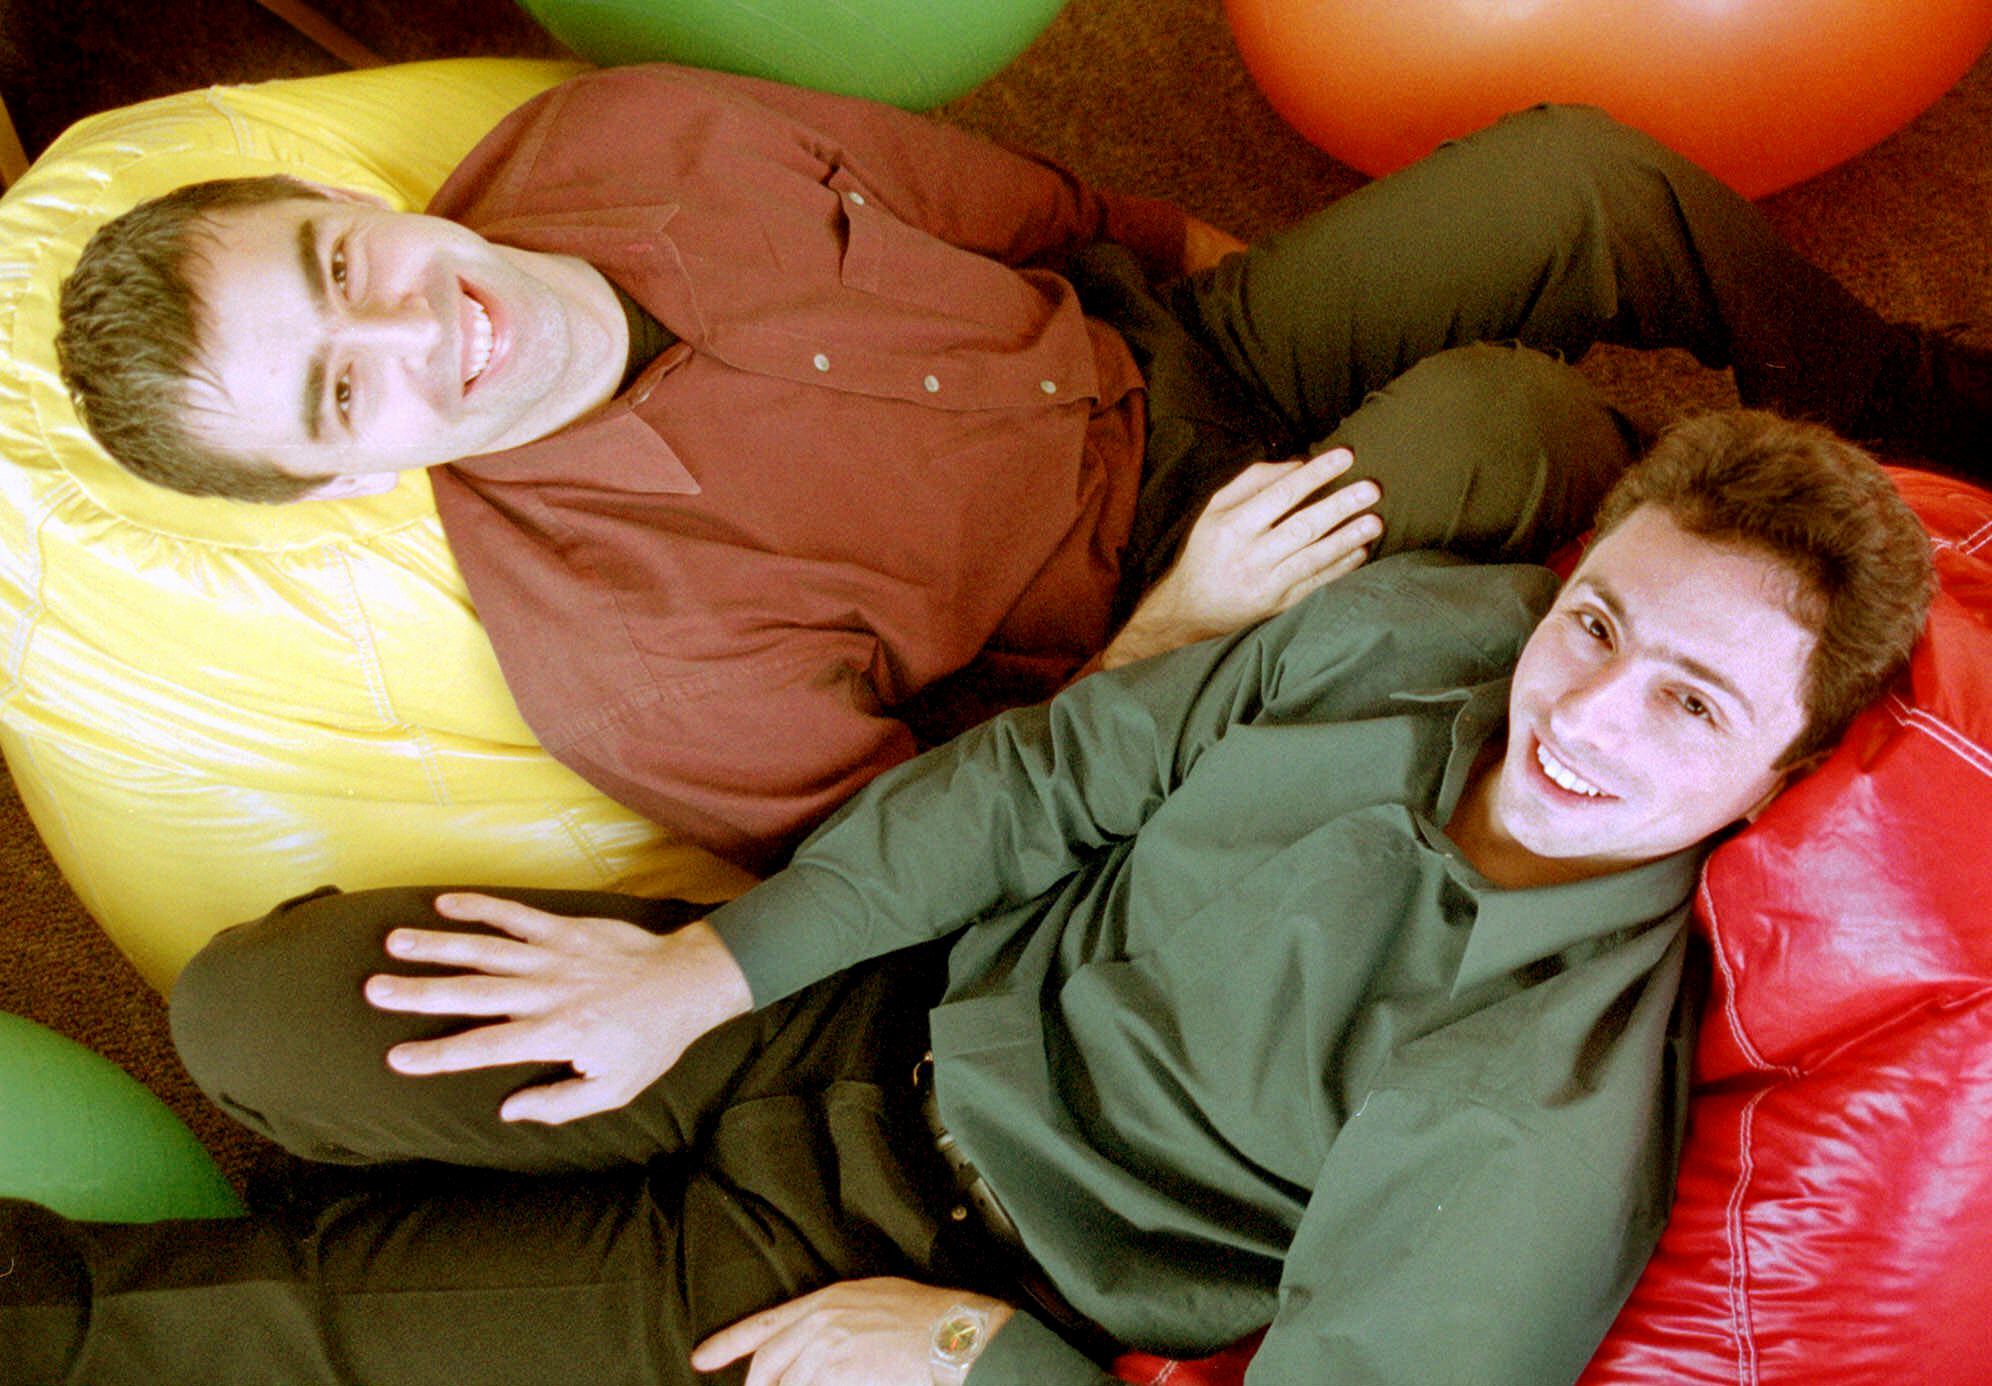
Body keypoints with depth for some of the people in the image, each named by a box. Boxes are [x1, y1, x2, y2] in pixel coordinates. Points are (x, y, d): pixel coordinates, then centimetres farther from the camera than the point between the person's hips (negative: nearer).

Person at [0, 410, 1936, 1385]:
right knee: (251, 1011, -2)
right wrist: (694, 976, -7)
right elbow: (1058, 768, -6)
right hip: (922, 1007, 5)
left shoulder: (1553, 1130, -26)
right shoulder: (1424, 625, -11)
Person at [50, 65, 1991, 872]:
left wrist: (1200, 262, 13)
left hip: (1162, 344, 6)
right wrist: (1174, 627, -25)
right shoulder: (628, 666, -29)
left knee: (1581, 174, -8)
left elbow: (979, 192, 2)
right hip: (1144, 642, -5)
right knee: (1477, 419, -31)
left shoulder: (613, 130, -14)